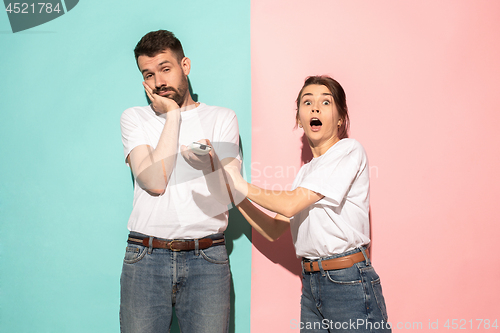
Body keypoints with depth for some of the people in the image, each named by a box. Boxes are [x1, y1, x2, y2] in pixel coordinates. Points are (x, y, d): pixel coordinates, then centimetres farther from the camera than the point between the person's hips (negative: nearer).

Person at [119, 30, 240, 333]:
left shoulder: (223, 118, 10)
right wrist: (173, 114, -2)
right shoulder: (134, 118, 9)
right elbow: (155, 182, -8)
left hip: (207, 261, 0)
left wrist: (208, 160, -21)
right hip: (146, 258, 0)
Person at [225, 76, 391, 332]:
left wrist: (243, 185, -3)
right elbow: (273, 230, 14)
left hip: (349, 282, -7)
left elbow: (290, 204, -14)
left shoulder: (349, 150, -7)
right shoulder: (307, 171, 17)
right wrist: (234, 192, 7)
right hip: (311, 285, 7)